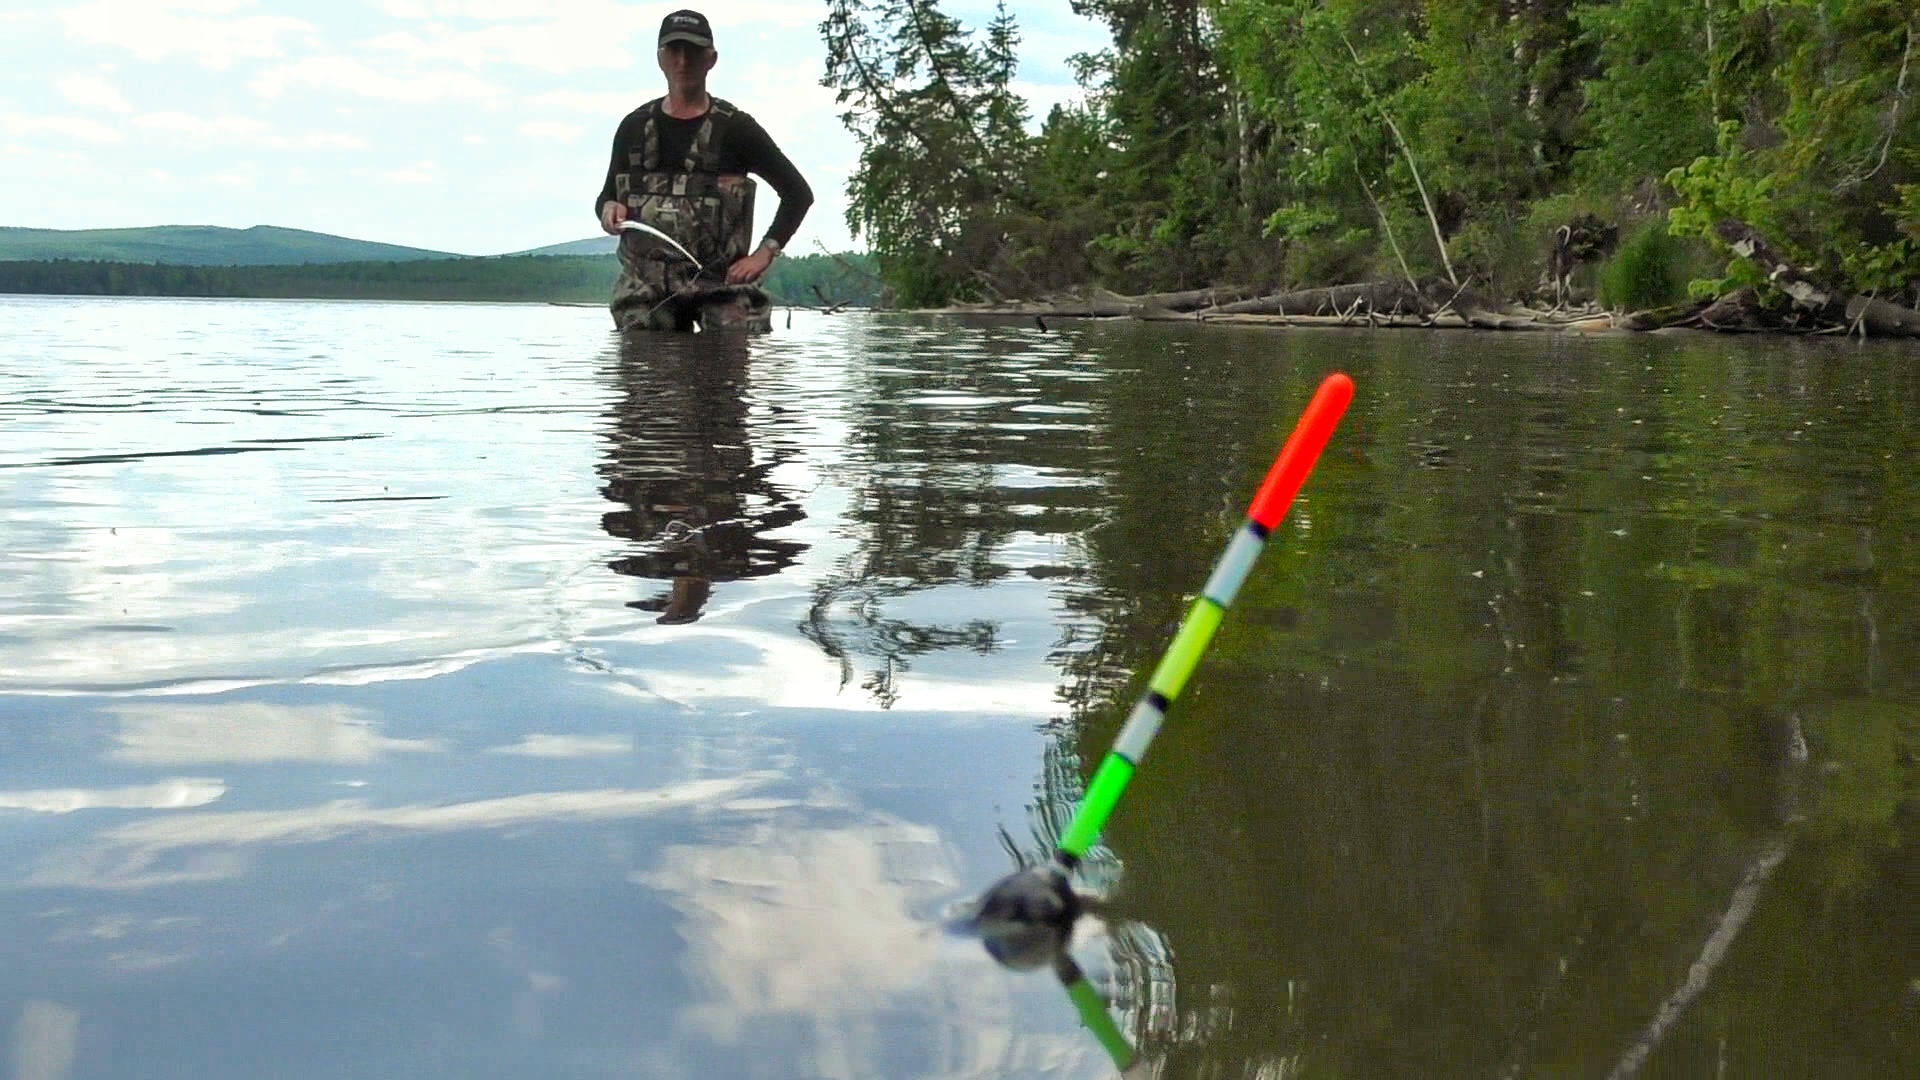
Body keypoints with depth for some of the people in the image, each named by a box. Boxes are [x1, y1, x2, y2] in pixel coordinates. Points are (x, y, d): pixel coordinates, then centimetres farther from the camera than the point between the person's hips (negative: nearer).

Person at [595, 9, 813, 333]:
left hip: (721, 281, -3)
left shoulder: (736, 129, 2)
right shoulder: (634, 128, 11)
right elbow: (606, 196, 21)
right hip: (646, 283, 3)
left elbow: (798, 193, 4)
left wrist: (764, 254, -5)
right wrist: (609, 209, -4)